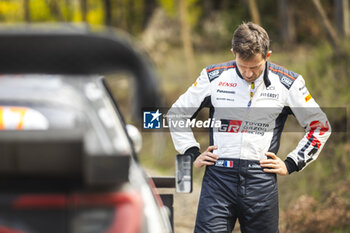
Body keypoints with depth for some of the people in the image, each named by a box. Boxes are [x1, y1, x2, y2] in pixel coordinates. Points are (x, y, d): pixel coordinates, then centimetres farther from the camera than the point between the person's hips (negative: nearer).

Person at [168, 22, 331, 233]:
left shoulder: (287, 83, 3)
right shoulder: (214, 77, 5)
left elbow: (320, 126, 14)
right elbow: (177, 114, 19)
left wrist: (291, 164, 7)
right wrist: (193, 154, 10)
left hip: (262, 183, 0)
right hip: (219, 178, 0)